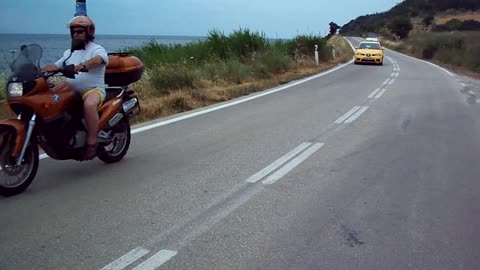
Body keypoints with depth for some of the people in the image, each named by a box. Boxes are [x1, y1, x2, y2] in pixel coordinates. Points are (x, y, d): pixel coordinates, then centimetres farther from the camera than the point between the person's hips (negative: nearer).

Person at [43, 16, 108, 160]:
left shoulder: (97, 49, 0)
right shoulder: (70, 52, 23)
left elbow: (98, 59, -24)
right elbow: (55, 66, 21)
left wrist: (82, 66, -45)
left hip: (94, 90, -7)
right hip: (72, 91, 8)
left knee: (89, 105, -39)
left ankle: (91, 143, -32)